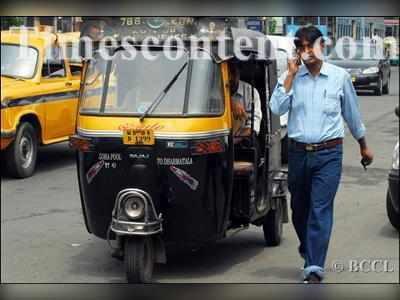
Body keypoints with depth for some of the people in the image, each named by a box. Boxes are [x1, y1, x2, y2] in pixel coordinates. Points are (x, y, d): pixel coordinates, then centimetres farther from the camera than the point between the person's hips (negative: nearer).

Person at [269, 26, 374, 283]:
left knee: (320, 210, -11)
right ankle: (309, 251, 39)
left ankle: (314, 270, -14)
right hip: (298, 153, 3)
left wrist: (364, 146, 22)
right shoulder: (290, 76, 4)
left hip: (329, 154, -2)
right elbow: (277, 108, -11)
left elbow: (352, 114, 14)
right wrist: (291, 76, -11)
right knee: (299, 209, 14)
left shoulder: (340, 76, 2)